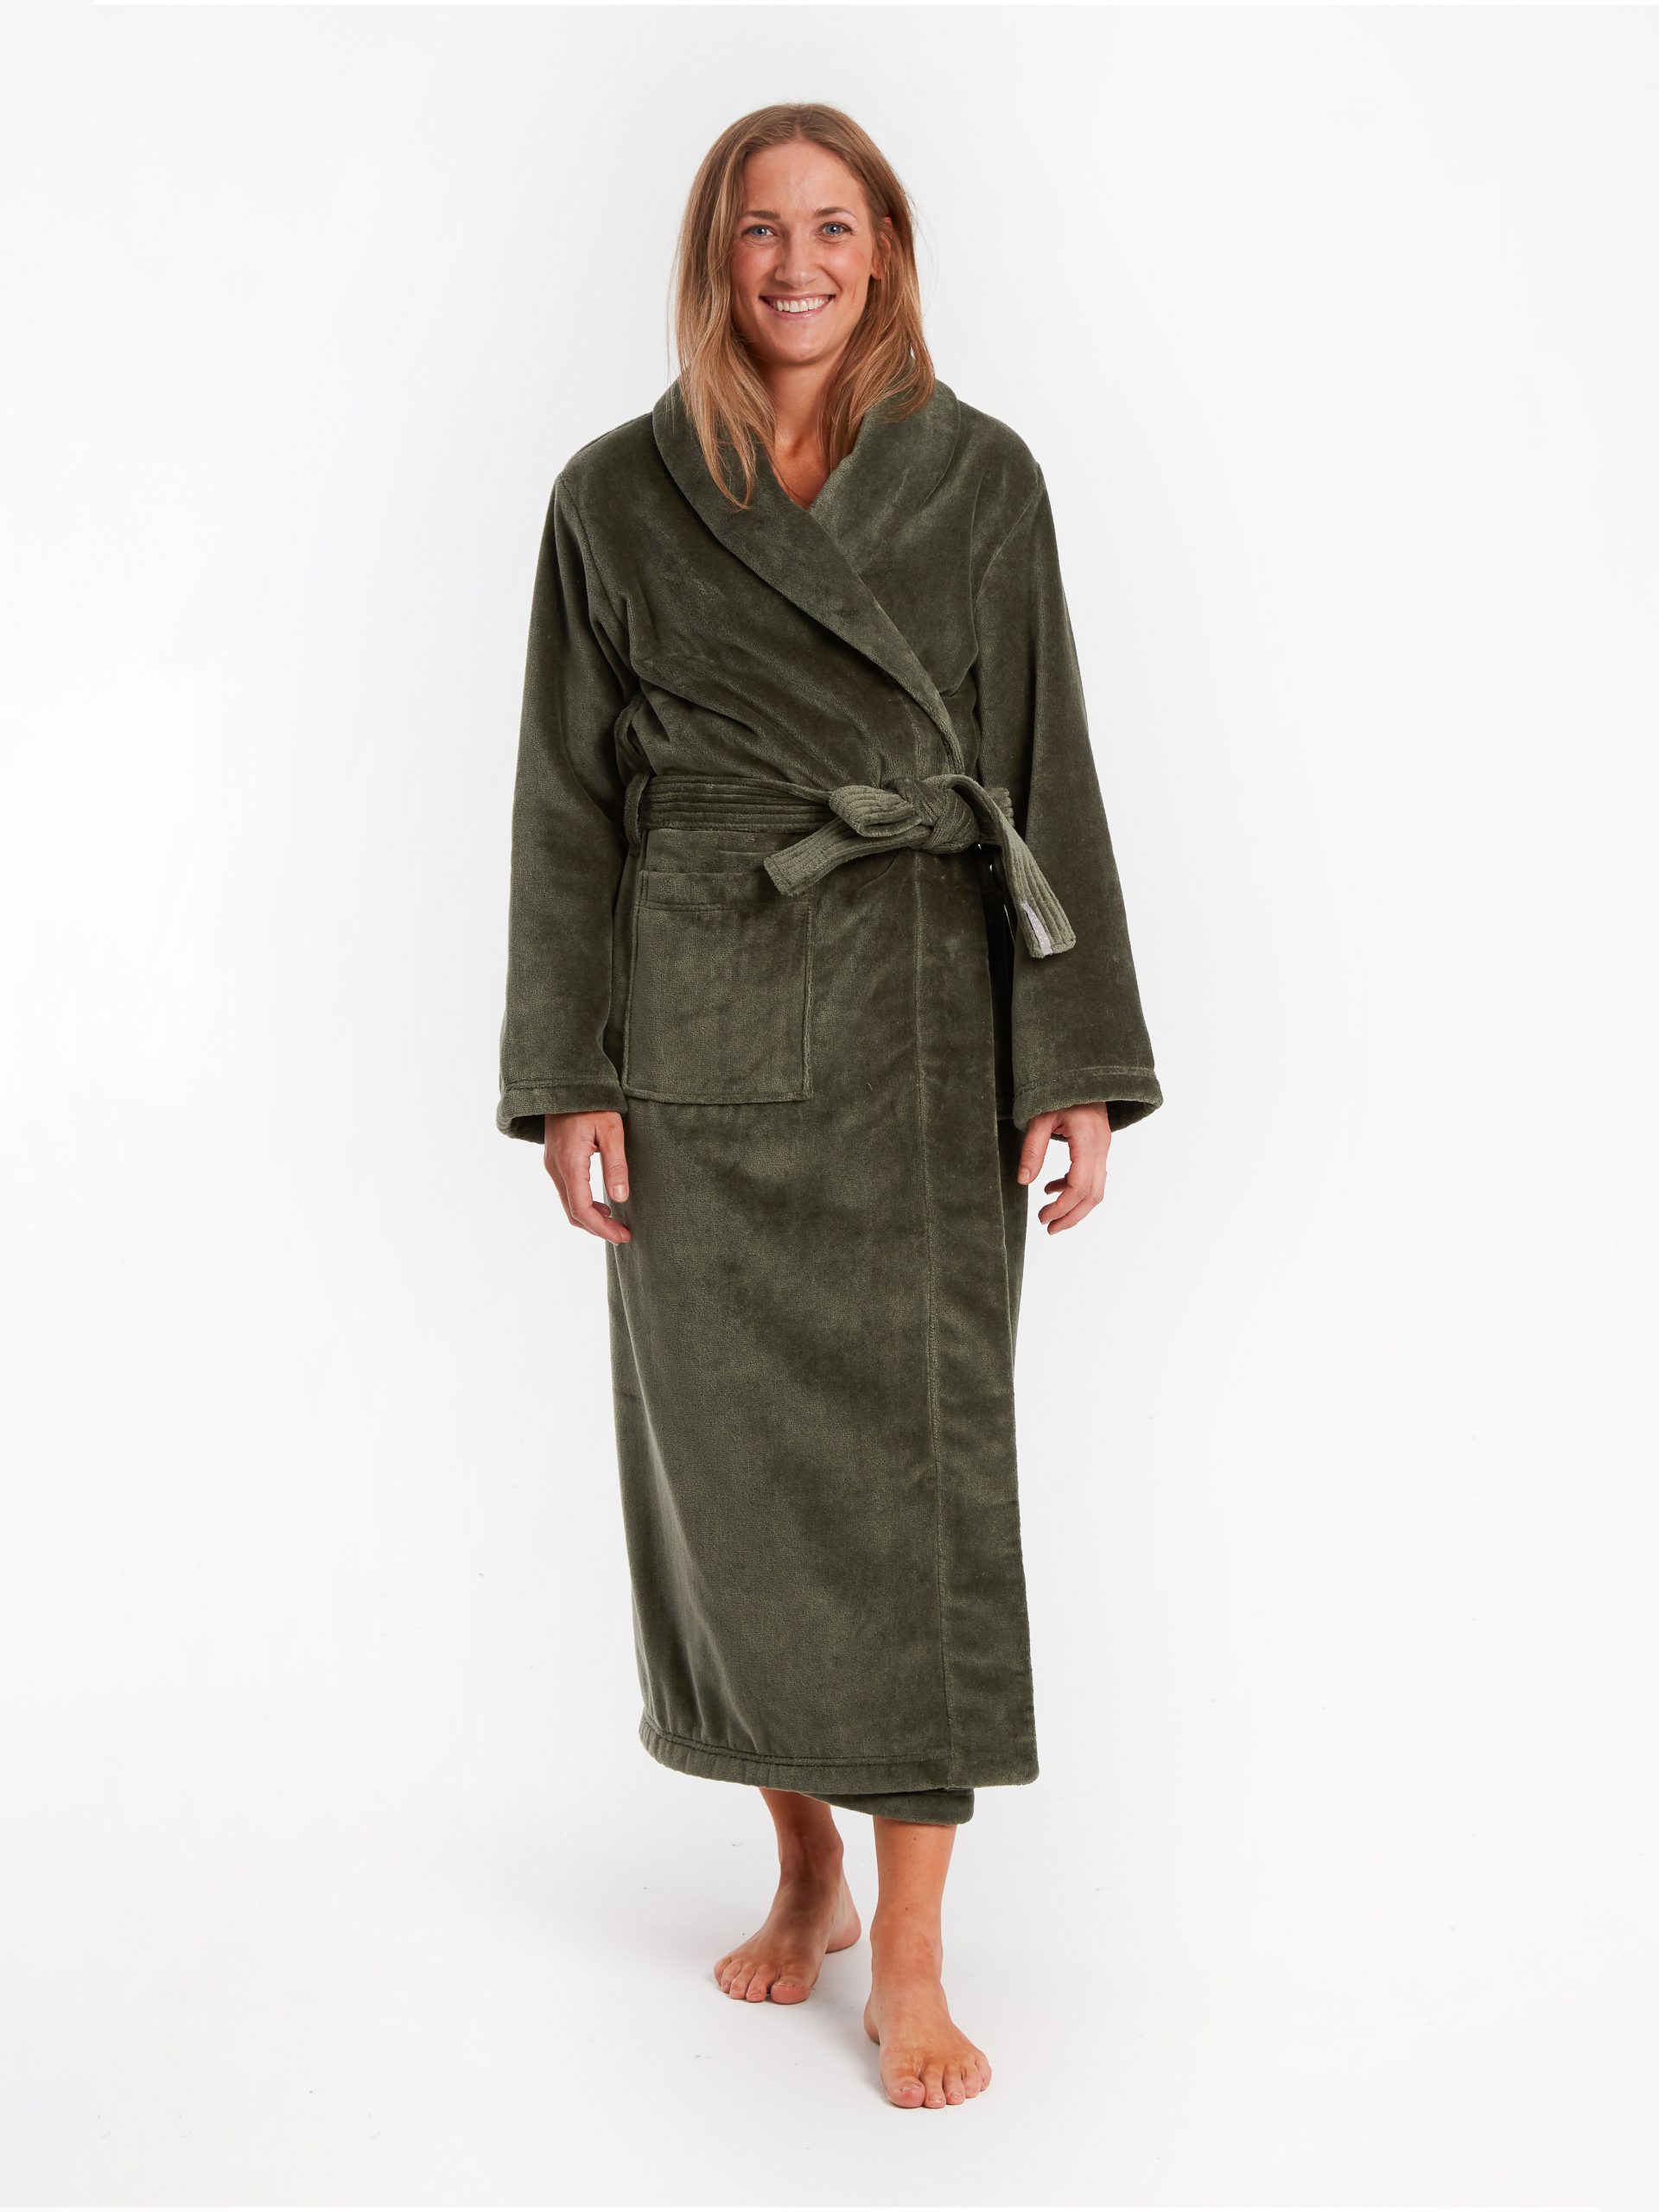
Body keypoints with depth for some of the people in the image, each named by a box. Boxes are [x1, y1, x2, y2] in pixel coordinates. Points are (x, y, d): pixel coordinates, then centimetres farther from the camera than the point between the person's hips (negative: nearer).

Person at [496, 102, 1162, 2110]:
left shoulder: (983, 481, 4)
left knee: (920, 1449, -2)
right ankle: (805, 1870, 27)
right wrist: (568, 1080, -2)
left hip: (923, 1019, -1)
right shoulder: (616, 498, 5)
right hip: (702, 1033, 1)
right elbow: (570, 804, 5)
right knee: (729, 1454, 7)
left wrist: (1079, 1068, -4)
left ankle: (911, 1956, 9)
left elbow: (1049, 776, 2)